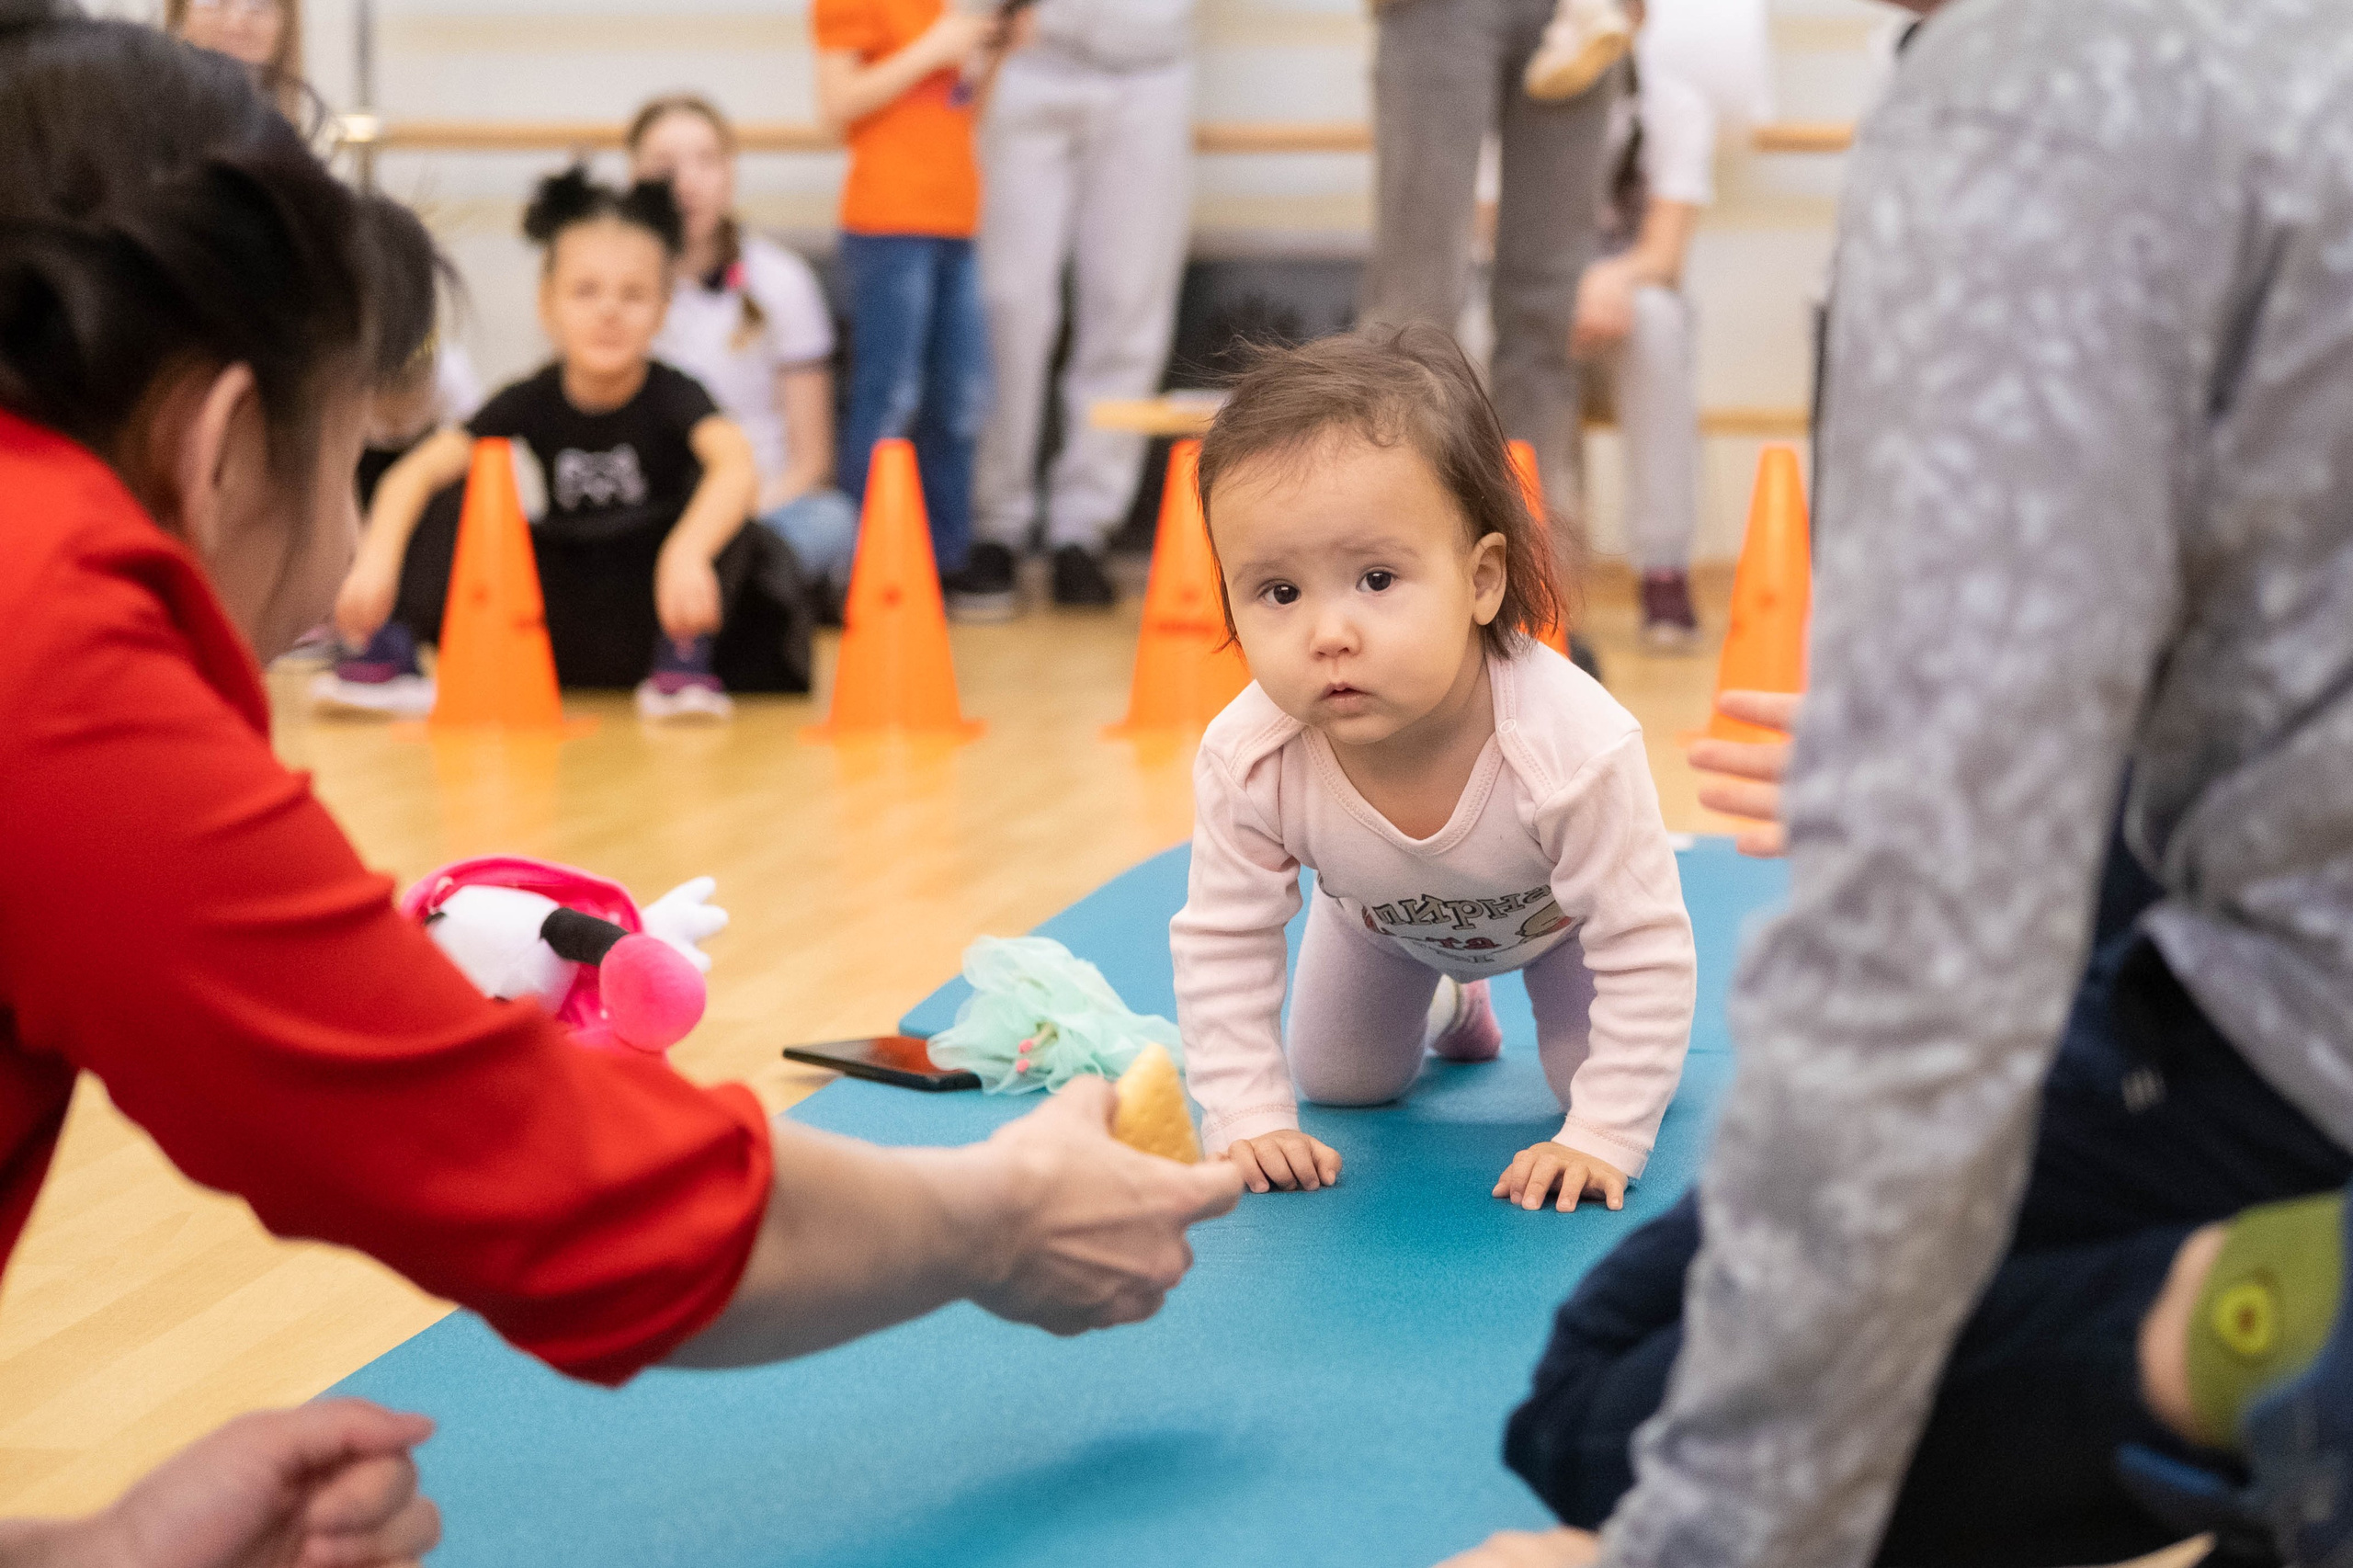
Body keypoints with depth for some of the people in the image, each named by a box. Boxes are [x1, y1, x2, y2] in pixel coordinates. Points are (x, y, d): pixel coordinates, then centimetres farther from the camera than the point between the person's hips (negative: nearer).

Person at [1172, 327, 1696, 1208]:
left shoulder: (1574, 746, -49)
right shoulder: (1245, 761, -41)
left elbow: (1647, 953, -38)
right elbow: (1222, 944, -24)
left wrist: (1601, 1139, -36)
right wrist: (1247, 1122, -26)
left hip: (1555, 910, -2)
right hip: (1384, 919, 2)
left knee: (1593, 1077, 1)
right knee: (1338, 1086, 14)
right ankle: (1447, 1005, 45)